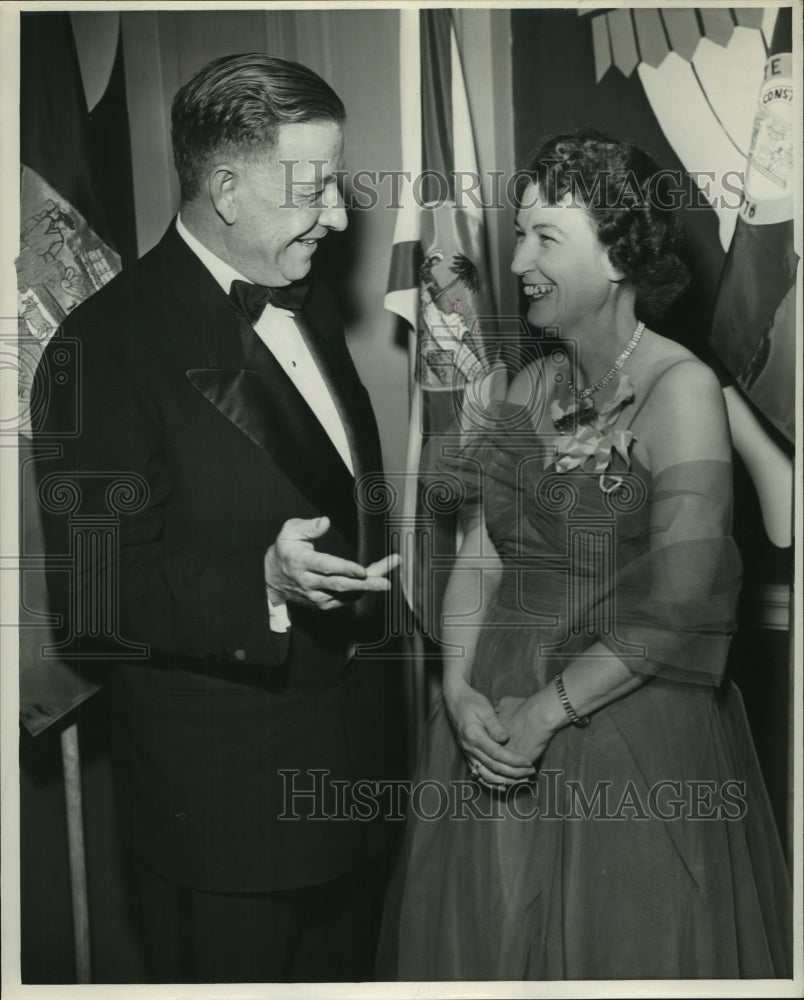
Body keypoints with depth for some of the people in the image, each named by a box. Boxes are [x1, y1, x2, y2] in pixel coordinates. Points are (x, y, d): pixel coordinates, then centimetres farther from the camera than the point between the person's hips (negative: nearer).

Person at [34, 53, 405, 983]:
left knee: (346, 969, 24)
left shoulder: (309, 304, 8)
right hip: (225, 797, -7)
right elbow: (90, 590, -22)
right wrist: (261, 585, -34)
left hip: (348, 763, 8)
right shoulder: (111, 343, -19)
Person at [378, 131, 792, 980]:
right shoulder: (535, 383, 5)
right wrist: (461, 692, -12)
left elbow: (677, 610, -18)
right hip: (496, 729, 6)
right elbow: (479, 557, 1)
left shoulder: (681, 389, -14)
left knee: (616, 945, 13)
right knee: (484, 935, 20)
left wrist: (548, 712, -17)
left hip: (633, 731, -6)